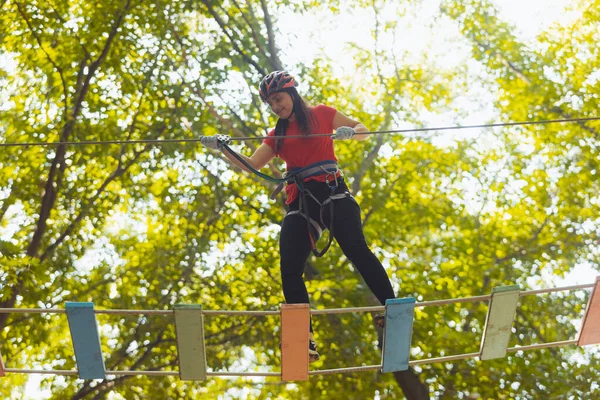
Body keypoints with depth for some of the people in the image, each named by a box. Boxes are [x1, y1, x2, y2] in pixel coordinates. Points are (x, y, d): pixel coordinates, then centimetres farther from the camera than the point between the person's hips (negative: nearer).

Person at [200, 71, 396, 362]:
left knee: (356, 248, -26)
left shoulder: (321, 115, 10)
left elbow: (363, 130, 12)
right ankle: (306, 342, -5)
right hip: (300, 203, 5)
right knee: (289, 271, -8)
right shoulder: (277, 135, 21)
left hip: (331, 193, -4)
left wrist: (349, 132, -12)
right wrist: (223, 149, -1)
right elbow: (251, 165, 15)